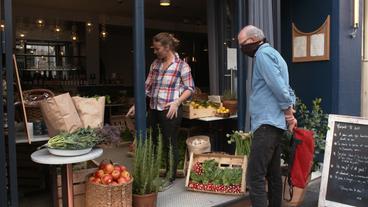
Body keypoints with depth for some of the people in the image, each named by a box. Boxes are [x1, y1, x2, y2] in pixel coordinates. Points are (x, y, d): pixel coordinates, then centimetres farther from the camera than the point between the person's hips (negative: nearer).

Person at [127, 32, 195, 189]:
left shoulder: (182, 66, -7)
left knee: (170, 144, 4)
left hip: (171, 111, -6)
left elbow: (190, 88, -4)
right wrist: (136, 105, 9)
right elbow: (147, 87, 13)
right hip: (153, 110, 6)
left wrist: (176, 102, -17)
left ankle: (170, 178, 21)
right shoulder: (155, 64, 9)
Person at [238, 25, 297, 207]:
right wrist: (290, 112, 9)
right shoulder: (273, 54, 22)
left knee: (255, 177, -13)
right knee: (274, 174, 15)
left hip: (267, 123, -11)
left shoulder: (263, 54, -9)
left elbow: (278, 87, -19)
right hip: (274, 123, 11)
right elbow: (286, 89, 20)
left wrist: (288, 113, -8)